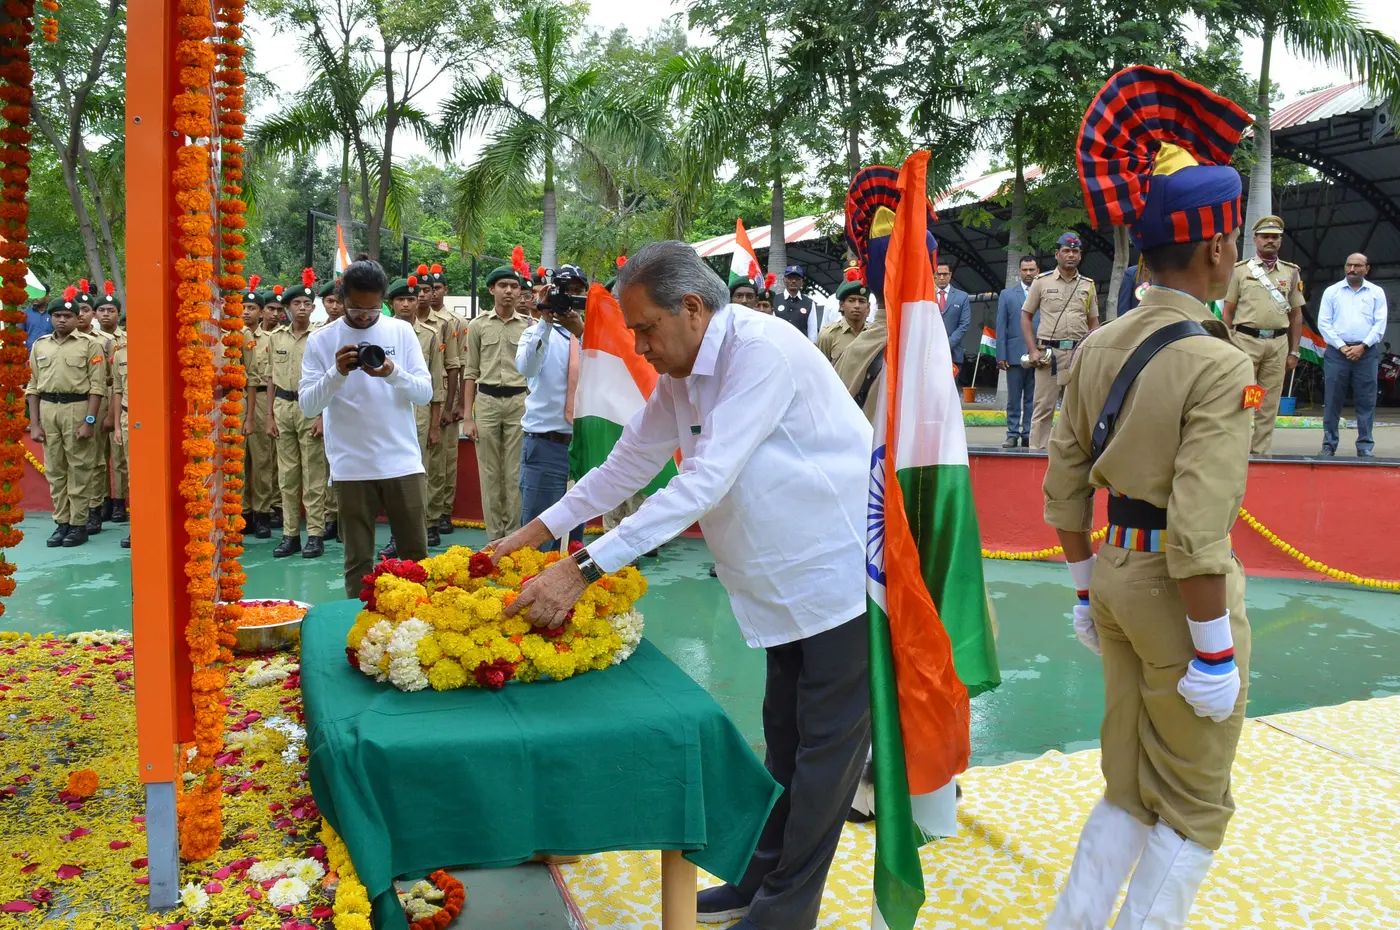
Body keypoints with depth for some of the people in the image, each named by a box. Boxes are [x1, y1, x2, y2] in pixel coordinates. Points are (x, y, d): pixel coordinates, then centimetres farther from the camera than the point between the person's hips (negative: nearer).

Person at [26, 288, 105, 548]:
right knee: (54, 470, 8)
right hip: (47, 409, 4)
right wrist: (34, 424, 6)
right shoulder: (39, 345, 13)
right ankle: (61, 522, 16)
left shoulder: (90, 344, 0)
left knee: (79, 470, 0)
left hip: (77, 408, -4)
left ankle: (79, 524, 6)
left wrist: (89, 421, -12)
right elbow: (33, 387, 12)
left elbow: (97, 386, -5)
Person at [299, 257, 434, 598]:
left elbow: (426, 392, 1)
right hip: (352, 467, -1)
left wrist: (393, 373, -17)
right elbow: (308, 405, -2)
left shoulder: (402, 331, 5)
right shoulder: (321, 340, 2)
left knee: (416, 554, 8)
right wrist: (337, 373, -18)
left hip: (403, 462, 1)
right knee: (358, 560, 6)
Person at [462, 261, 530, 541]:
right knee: (490, 473, 4)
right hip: (486, 402, 1)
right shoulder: (477, 325, 6)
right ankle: (494, 537, 13)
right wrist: (467, 417, 1)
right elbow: (470, 372, 6)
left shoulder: (530, 326, 5)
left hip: (519, 402, 0)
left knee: (516, 474, 1)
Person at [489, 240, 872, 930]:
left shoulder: (760, 351, -25)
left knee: (825, 745, 2)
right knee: (783, 735, 18)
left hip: (841, 572, -9)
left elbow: (705, 481, -32)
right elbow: (630, 459, 13)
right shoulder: (680, 374, 4)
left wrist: (585, 567, -33)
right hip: (784, 581, 9)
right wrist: (541, 527, 7)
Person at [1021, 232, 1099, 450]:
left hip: (1079, 353, 3)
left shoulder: (1087, 285, 13)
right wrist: (1033, 350, -4)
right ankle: (1036, 450, 0)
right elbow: (1026, 317, 6)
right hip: (1048, 352, -3)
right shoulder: (1042, 282, 5)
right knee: (1043, 407, -3)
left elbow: (1093, 323, 16)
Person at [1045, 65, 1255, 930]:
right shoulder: (1219, 364, -20)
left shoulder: (1100, 347, 2)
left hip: (1115, 576, 7)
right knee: (1196, 803, 14)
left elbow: (1066, 484, 6)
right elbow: (1198, 528, -24)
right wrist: (1215, 653, -16)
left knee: (1130, 787, 23)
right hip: (1177, 591, -7)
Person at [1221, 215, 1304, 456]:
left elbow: (1296, 315, 13)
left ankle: (1262, 451, 10)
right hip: (1246, 340, -2)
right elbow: (1227, 312, 5)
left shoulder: (1291, 272, 13)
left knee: (1270, 404, 4)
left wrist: (1293, 352, 8)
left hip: (1278, 343, 3)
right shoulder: (1240, 270, 5)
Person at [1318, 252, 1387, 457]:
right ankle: (1329, 444, 8)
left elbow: (1380, 324, 3)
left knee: (1366, 401, 0)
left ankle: (1365, 446, 5)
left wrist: (1362, 346, -10)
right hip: (1337, 352, 0)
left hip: (1366, 353, 0)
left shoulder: (1376, 293, 10)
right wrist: (1341, 347, -8)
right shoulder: (1332, 292, 9)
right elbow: (1324, 323, 2)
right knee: (1333, 400, 1)